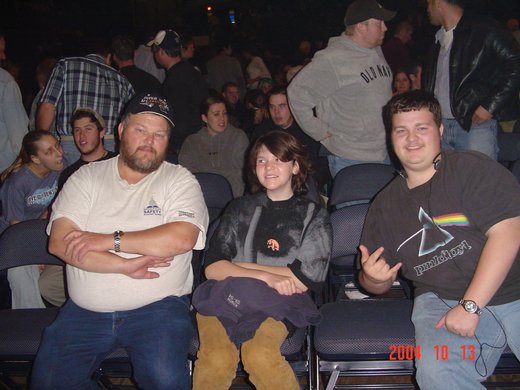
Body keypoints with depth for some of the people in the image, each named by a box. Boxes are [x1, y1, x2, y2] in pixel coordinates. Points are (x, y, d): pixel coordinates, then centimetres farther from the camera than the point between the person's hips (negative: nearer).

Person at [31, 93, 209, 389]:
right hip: (85, 311, 3)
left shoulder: (180, 180, 2)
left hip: (157, 306, -3)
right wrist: (125, 266, -16)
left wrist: (109, 240, -14)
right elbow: (59, 242, -5)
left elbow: (182, 238, -16)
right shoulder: (87, 177, 8)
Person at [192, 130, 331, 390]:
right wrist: (266, 276, -9)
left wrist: (241, 265, 3)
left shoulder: (313, 215, 13)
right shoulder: (240, 208, 19)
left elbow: (304, 279, 1)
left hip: (277, 303, -1)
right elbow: (212, 268, 6)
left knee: (260, 355, -33)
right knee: (217, 361, -30)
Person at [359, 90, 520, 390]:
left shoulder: (473, 168, -1)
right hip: (440, 299, 3)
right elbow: (379, 284, 18)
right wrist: (373, 279, -7)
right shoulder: (385, 205, 13)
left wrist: (470, 306, -16)